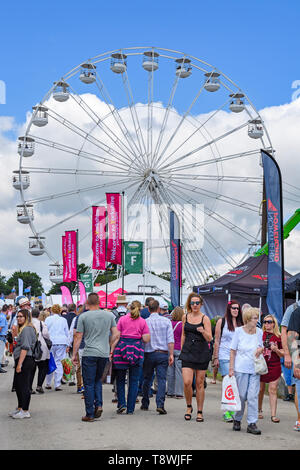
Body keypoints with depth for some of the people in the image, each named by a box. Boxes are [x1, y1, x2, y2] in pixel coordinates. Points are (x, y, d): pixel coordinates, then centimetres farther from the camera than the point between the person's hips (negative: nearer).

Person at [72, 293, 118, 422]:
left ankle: (90, 414, 4)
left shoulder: (83, 316, -4)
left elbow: (78, 337, -3)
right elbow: (115, 334, 6)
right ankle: (98, 404, 5)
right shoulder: (109, 315, 5)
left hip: (89, 354, -3)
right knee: (97, 380, 22)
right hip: (104, 354, 3)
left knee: (89, 384, 3)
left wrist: (74, 354, 4)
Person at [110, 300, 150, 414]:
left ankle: (121, 403, 2)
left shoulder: (122, 319, 2)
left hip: (122, 347, 0)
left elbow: (116, 337, -2)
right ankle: (130, 409, 6)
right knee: (134, 381, 7)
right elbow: (146, 339, -2)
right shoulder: (143, 321, 3)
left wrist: (112, 351, 3)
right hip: (137, 349, 0)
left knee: (120, 379, 14)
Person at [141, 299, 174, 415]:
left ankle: (145, 404, 24)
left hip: (148, 354, 1)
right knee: (161, 379, -1)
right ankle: (160, 404, -15)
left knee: (147, 380, 14)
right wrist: (171, 354, -3)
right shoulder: (166, 321, 0)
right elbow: (170, 340, -5)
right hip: (163, 354, -1)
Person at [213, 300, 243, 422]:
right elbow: (217, 341, 3)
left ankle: (232, 409, 12)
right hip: (225, 357, -3)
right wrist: (215, 357, -2)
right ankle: (227, 412, -2)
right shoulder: (221, 321, 3)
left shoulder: (240, 323, 11)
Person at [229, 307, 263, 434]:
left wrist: (261, 349, -6)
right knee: (241, 396, 5)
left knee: (253, 396, -4)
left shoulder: (259, 332, 5)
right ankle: (237, 420, 24)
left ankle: (252, 424, 3)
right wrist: (231, 368, -4)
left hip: (255, 368, 2)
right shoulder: (239, 331, -2)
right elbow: (233, 351, 0)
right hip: (241, 368, -2)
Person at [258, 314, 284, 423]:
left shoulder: (278, 337, 2)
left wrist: (276, 350, -12)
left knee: (273, 390, -3)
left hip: (274, 366, -1)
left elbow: (282, 354, 6)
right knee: (260, 389, 8)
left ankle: (273, 415, -1)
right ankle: (259, 411, 27)